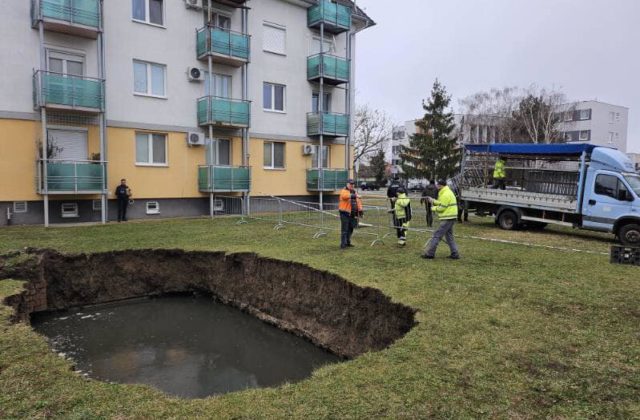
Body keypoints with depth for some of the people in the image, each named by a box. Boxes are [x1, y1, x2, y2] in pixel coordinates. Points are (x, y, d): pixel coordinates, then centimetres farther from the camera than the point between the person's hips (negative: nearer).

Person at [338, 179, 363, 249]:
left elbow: (358, 201, 16)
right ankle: (343, 244, -6)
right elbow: (345, 195, -31)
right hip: (345, 213, -7)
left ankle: (348, 242, 25)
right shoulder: (344, 191, -7)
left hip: (352, 214, 7)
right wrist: (353, 195, -44)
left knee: (350, 229, 13)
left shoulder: (354, 192, 17)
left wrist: (360, 210, 5)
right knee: (344, 229, -8)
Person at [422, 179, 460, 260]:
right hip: (450, 218, 11)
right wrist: (433, 201, 10)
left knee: (437, 235, -6)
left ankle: (429, 253, -3)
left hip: (447, 219, -11)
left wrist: (434, 208, -1)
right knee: (449, 236, 16)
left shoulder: (445, 194, -18)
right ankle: (455, 254, 17)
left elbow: (442, 208, -18)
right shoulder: (447, 192, 16)